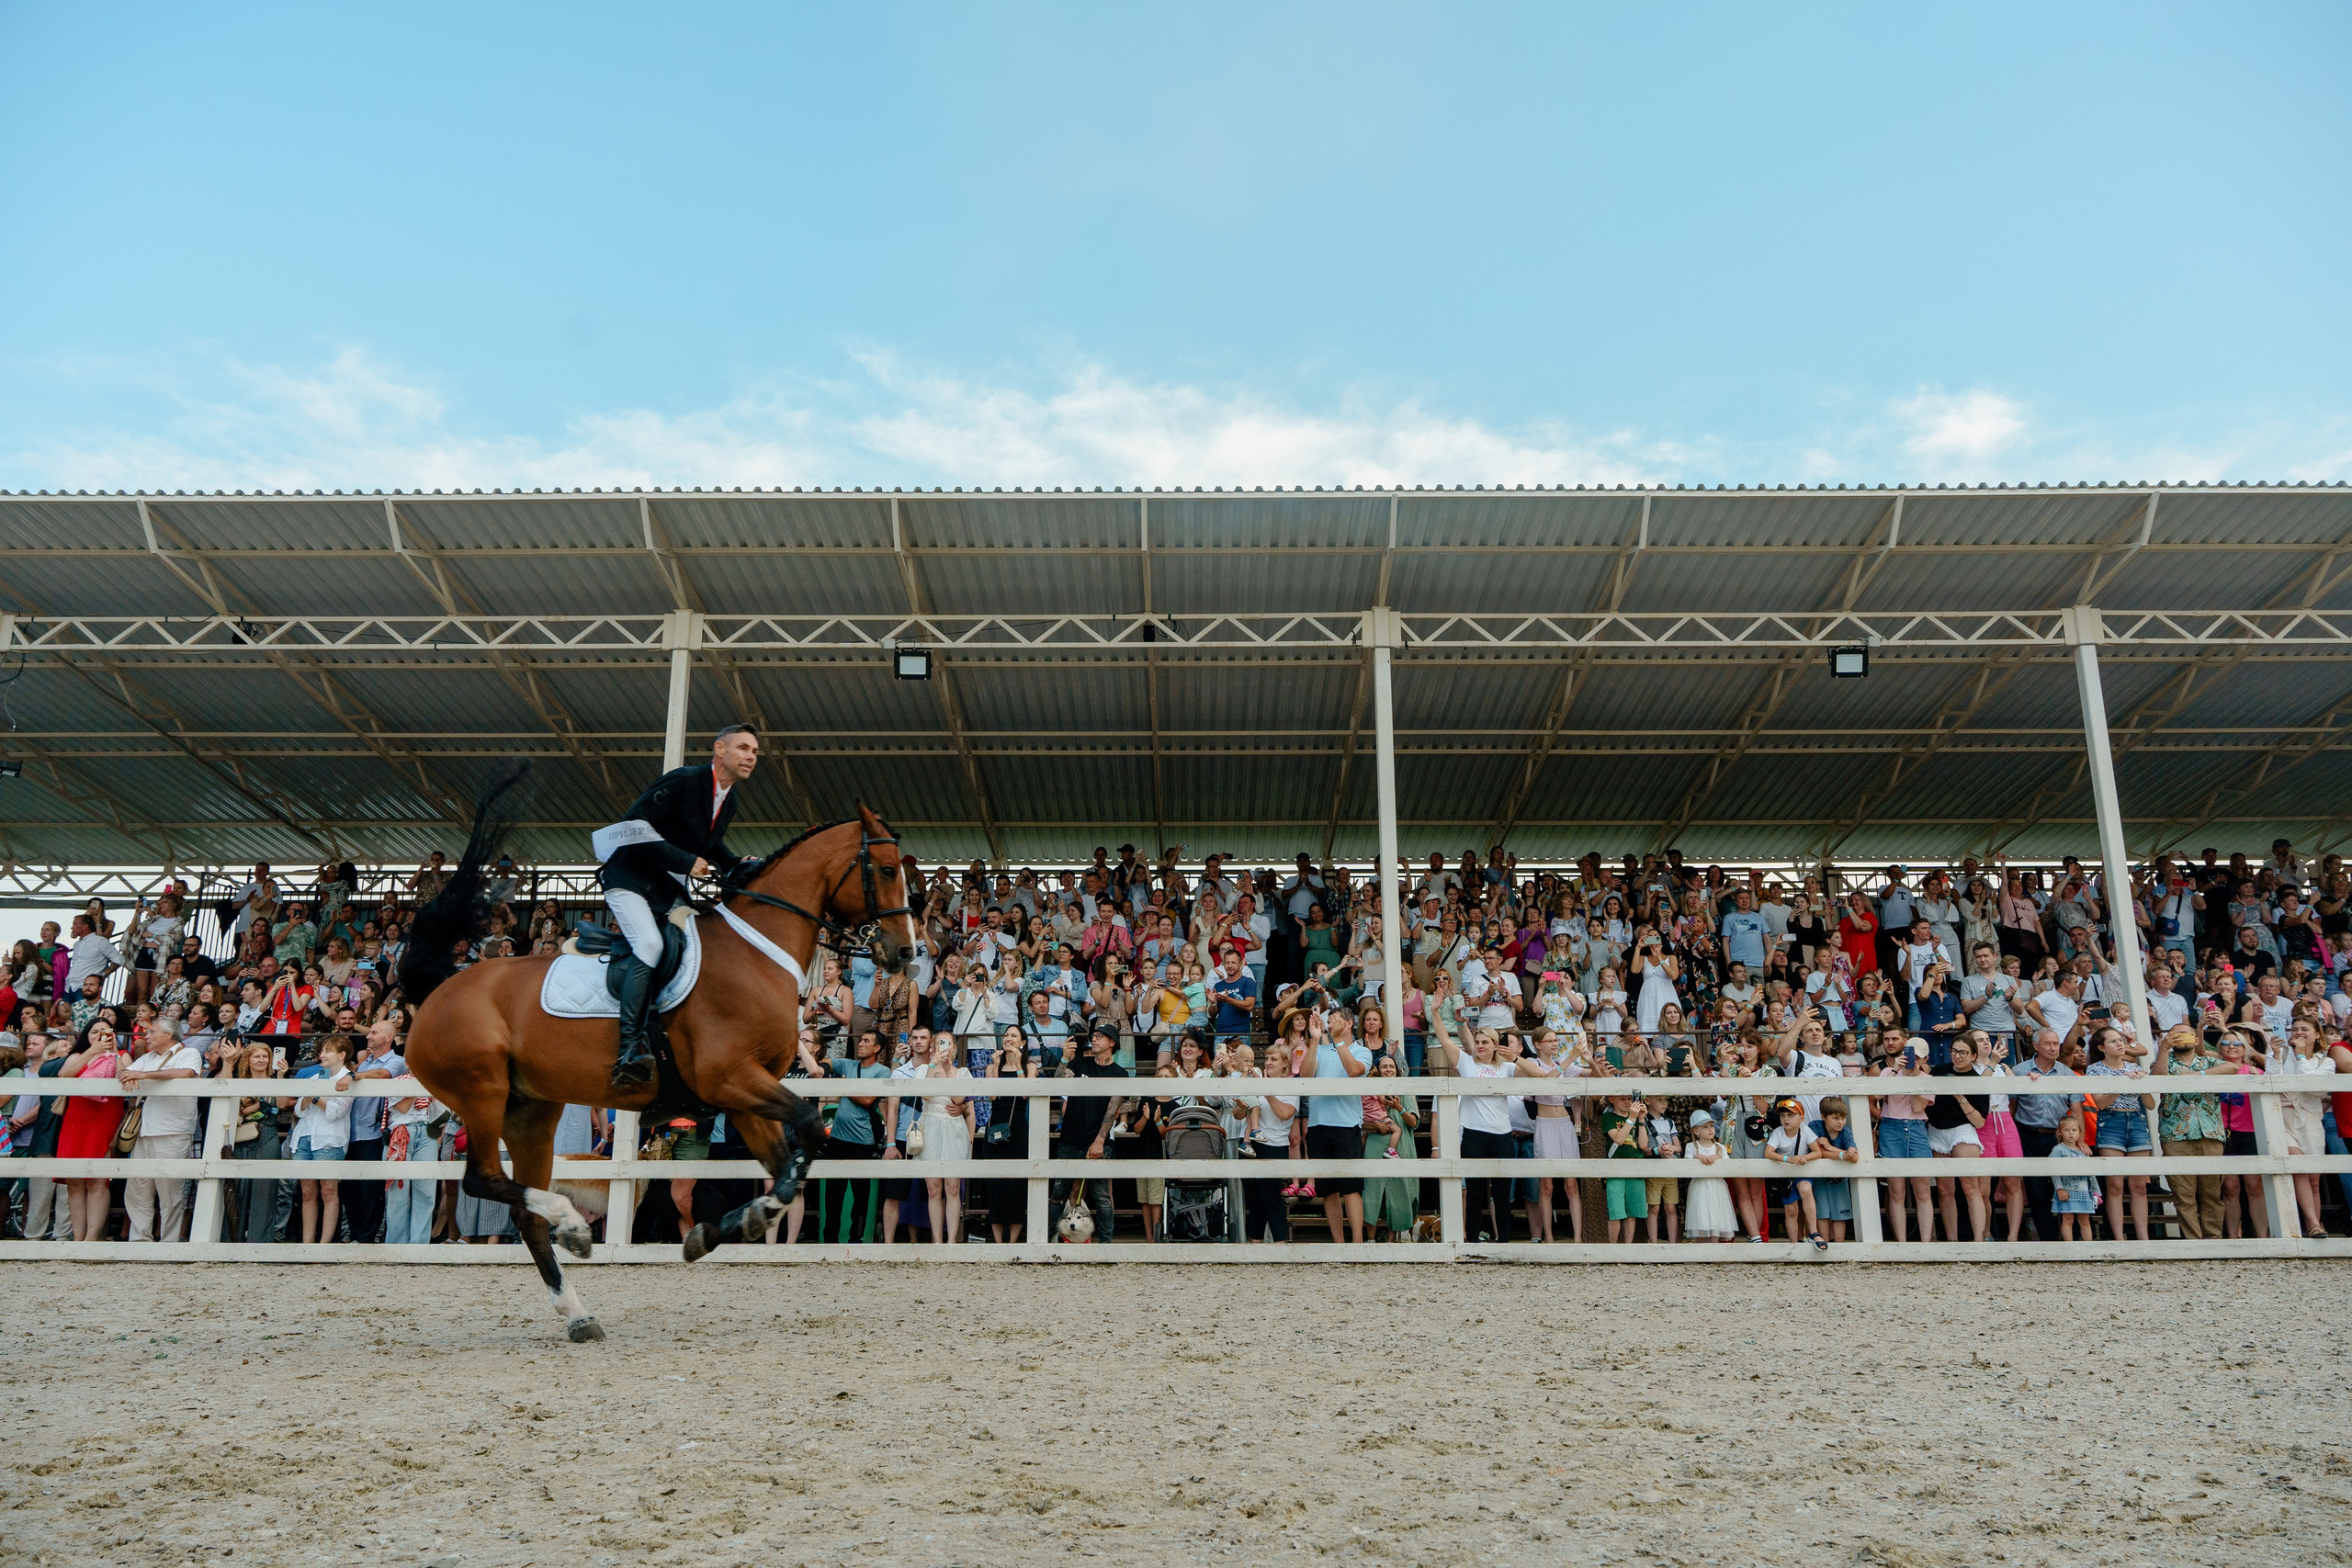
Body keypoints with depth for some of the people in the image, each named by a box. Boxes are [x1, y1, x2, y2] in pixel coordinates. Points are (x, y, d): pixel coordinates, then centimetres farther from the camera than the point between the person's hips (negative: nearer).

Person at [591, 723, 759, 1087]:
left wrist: (738, 865, 2)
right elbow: (635, 827, -23)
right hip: (630, 879, -9)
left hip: (670, 890, 9)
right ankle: (631, 1049, -28)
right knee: (649, 944, -27)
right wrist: (686, 861, -23)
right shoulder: (682, 781, -18)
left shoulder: (729, 802, 7)